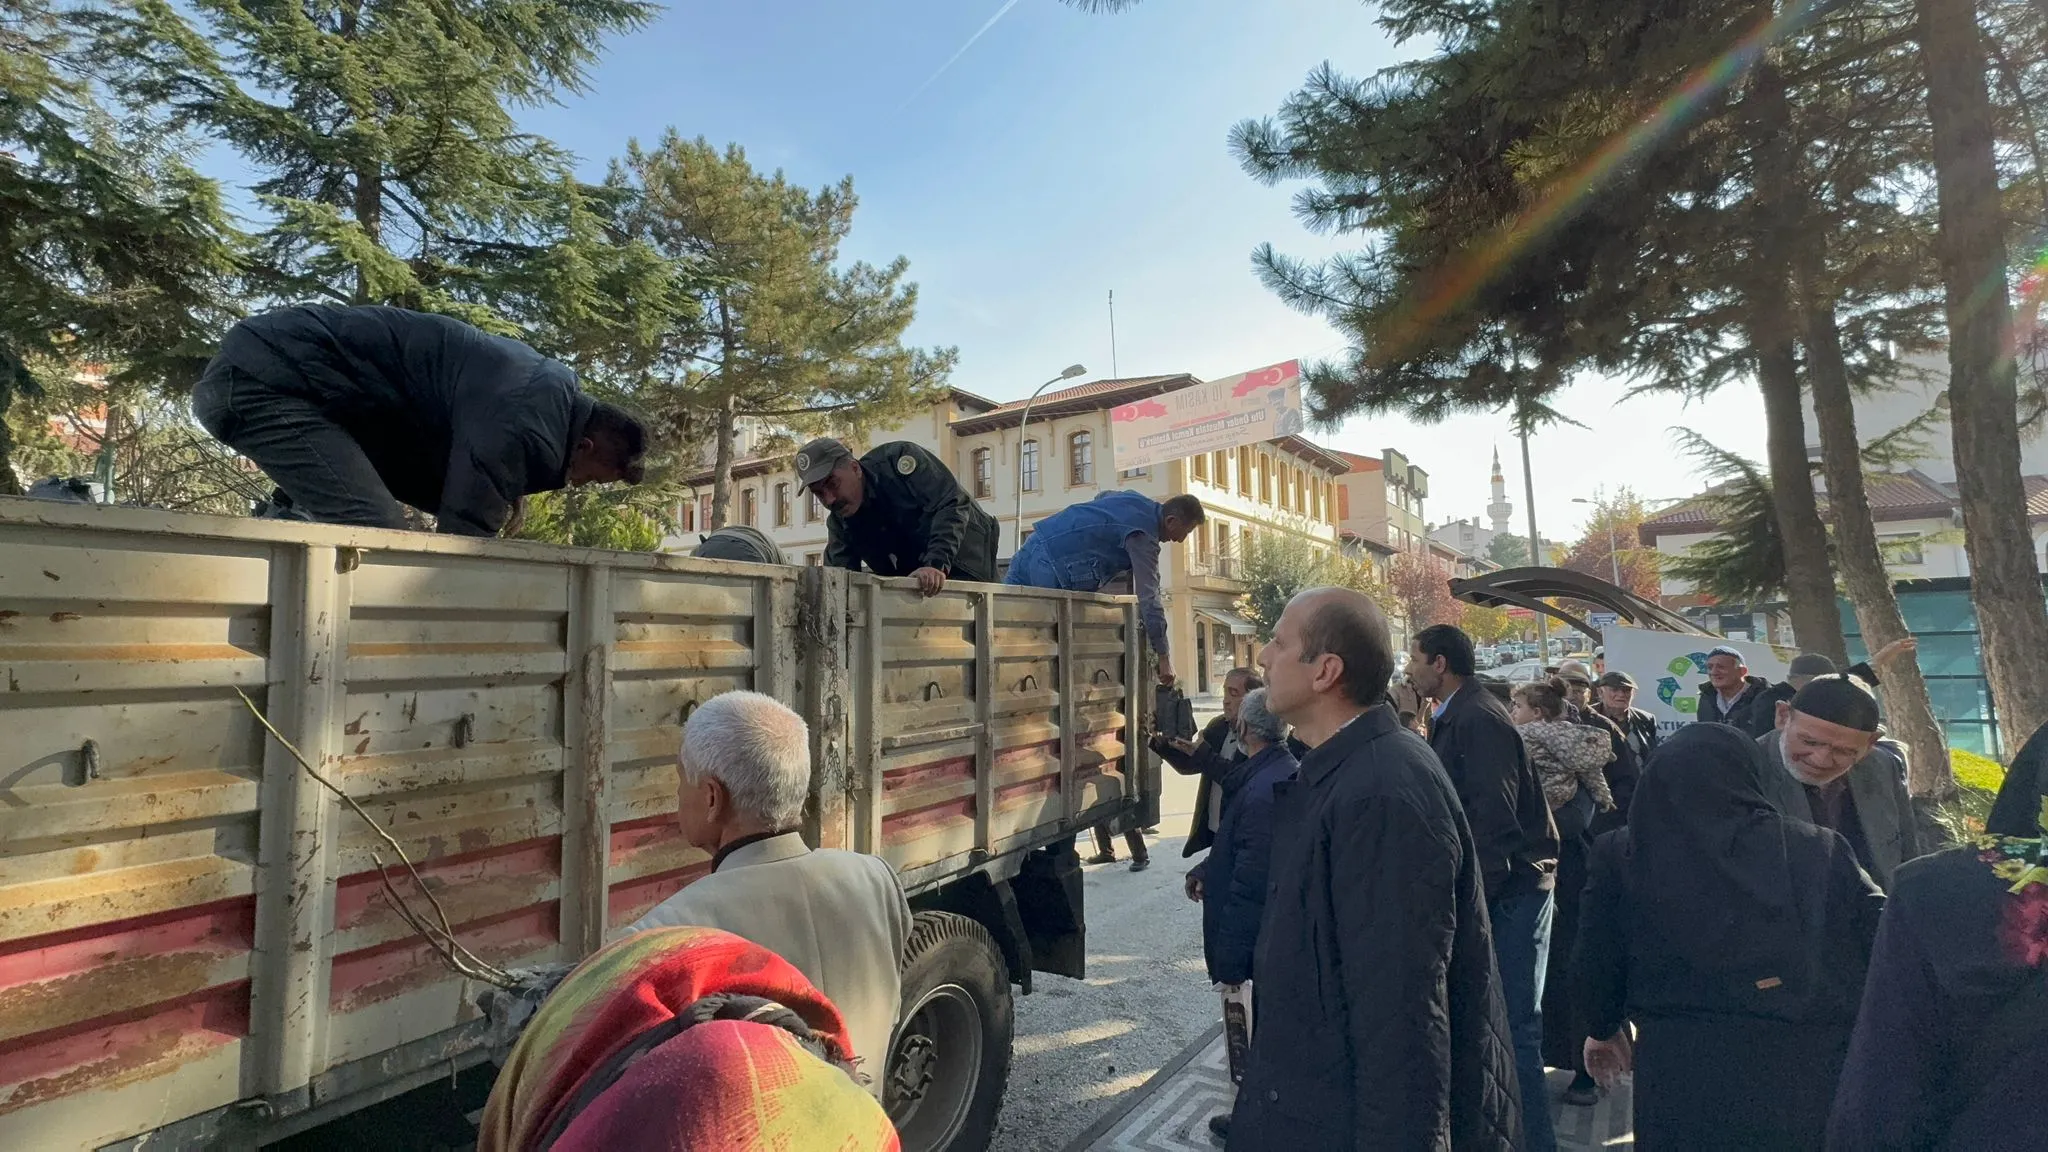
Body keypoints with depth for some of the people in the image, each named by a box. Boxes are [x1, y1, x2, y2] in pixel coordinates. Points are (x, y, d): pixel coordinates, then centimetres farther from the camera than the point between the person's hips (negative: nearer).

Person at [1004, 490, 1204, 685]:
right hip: (1050, 567, -9)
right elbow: (1148, 596, -17)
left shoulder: (1136, 499, 14)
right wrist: (1163, 657, -14)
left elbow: (1101, 496, 36)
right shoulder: (1144, 536, -13)